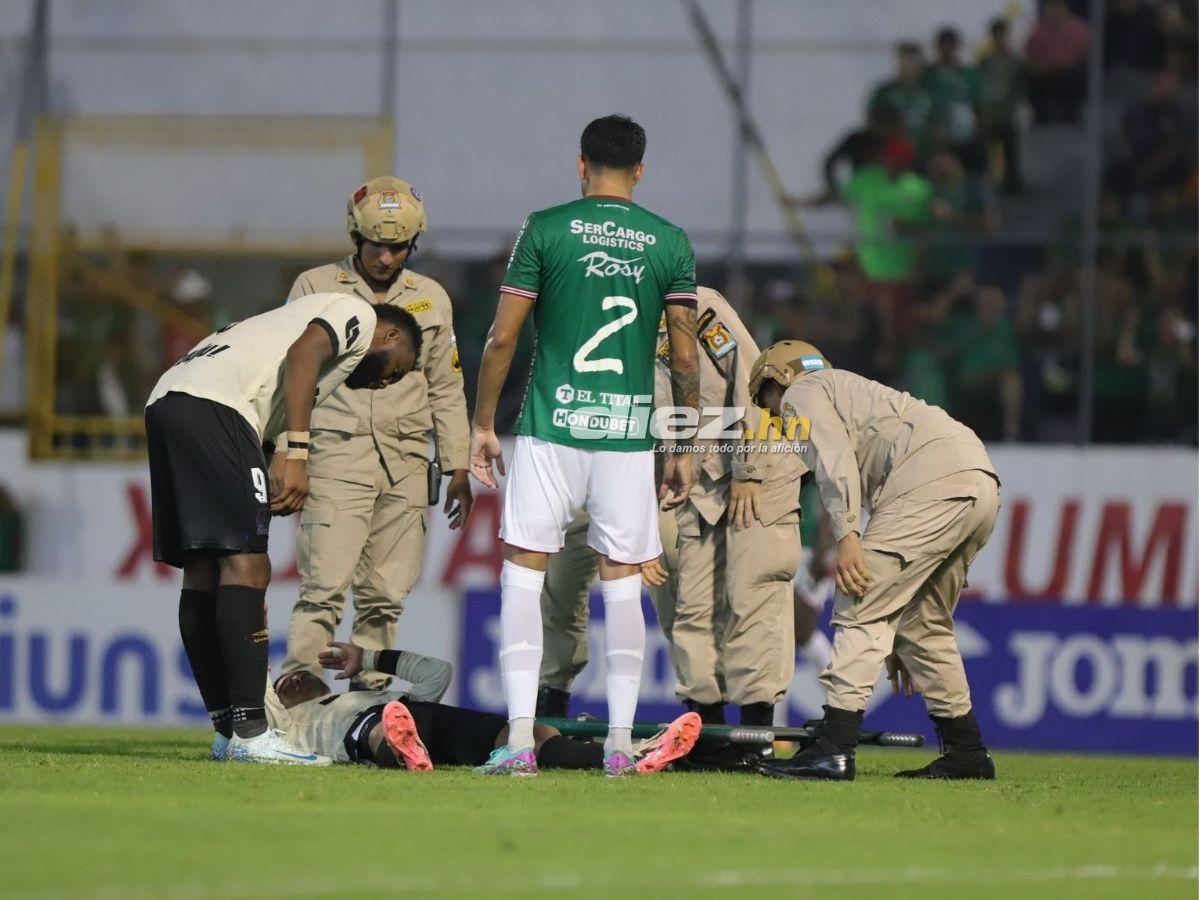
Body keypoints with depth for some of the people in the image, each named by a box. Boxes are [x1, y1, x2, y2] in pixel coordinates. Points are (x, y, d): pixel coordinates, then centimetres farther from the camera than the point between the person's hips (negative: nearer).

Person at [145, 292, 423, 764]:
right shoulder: (357, 315, 11)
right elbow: (303, 354, -10)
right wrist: (296, 454, -16)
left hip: (163, 403, 10)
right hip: (210, 406, -10)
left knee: (203, 572, 12)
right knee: (246, 565, -11)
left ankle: (229, 732, 16)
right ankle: (250, 733, -15)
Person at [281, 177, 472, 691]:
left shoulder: (431, 300, 16)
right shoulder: (316, 288, 7)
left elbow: (446, 391, 19)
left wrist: (457, 469, 14)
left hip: (406, 464, 3)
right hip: (337, 457, -3)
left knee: (385, 596, 1)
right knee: (325, 586, -14)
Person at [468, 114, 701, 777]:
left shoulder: (546, 230, -1)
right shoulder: (670, 243, 5)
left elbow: (502, 338, -3)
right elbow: (685, 359, 5)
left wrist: (483, 424, 7)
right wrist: (685, 449, 13)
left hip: (551, 425, -2)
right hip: (629, 431, 2)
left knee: (523, 572, 3)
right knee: (621, 581, 9)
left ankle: (520, 738, -6)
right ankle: (620, 740, 8)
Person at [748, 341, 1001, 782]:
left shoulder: (802, 391, 16)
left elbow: (834, 455, -8)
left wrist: (846, 534, -18)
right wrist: (893, 643, 40)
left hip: (934, 478, -9)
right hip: (983, 486, 9)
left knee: (859, 608, -7)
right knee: (924, 623, 22)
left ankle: (833, 749, -15)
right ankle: (967, 752, 24)